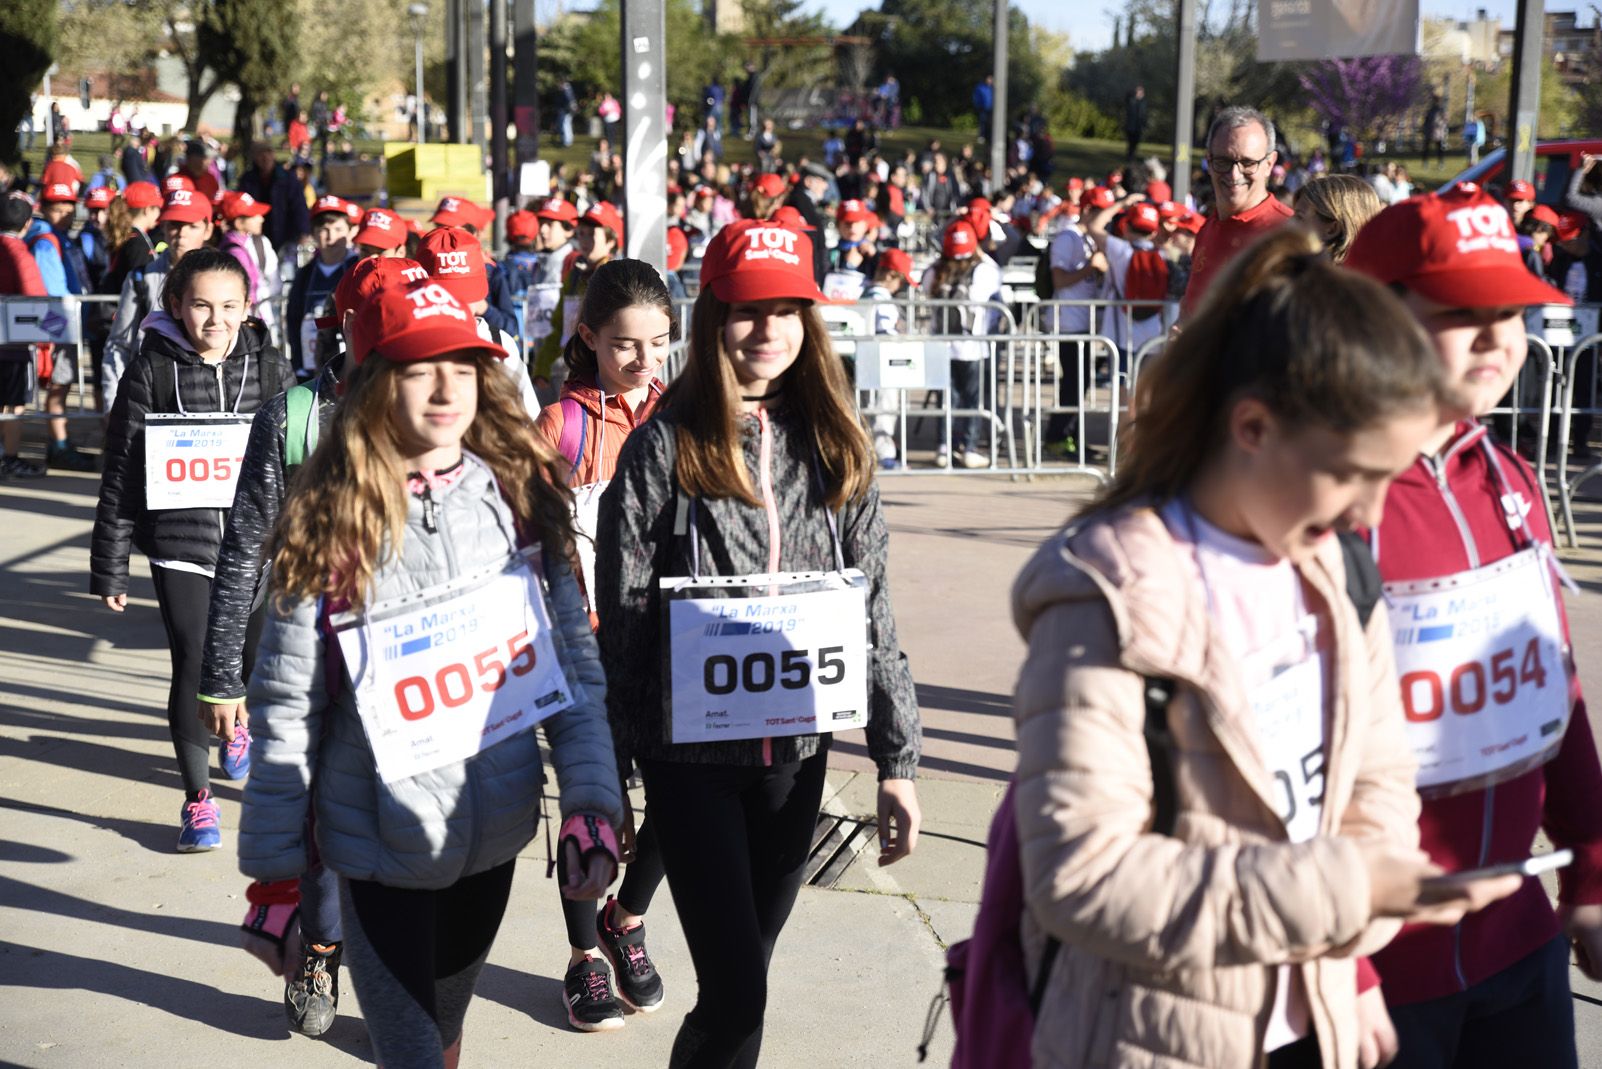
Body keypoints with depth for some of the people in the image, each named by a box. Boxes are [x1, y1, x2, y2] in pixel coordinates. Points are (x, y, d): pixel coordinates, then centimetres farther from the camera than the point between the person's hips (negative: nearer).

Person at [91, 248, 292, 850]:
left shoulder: (271, 371, 1)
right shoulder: (151, 372, -3)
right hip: (179, 545, -2)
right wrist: (110, 567, -2)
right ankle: (198, 798, 13)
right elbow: (121, 474, -1)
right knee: (193, 666, -2)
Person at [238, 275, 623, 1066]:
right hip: (381, 849, -4)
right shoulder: (331, 525, -12)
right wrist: (273, 864, -4)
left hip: (497, 834, 4)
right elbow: (285, 711, -7)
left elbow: (575, 663, -2)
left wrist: (591, 803, -9)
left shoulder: (521, 496, -3)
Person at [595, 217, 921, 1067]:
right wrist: (609, 774, -6)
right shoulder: (664, 448, -6)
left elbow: (871, 611, 7)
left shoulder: (833, 448, 6)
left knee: (737, 980, 13)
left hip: (797, 750, 4)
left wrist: (896, 758, 6)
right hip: (691, 754, -4)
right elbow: (621, 621, -5)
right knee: (736, 993, -7)